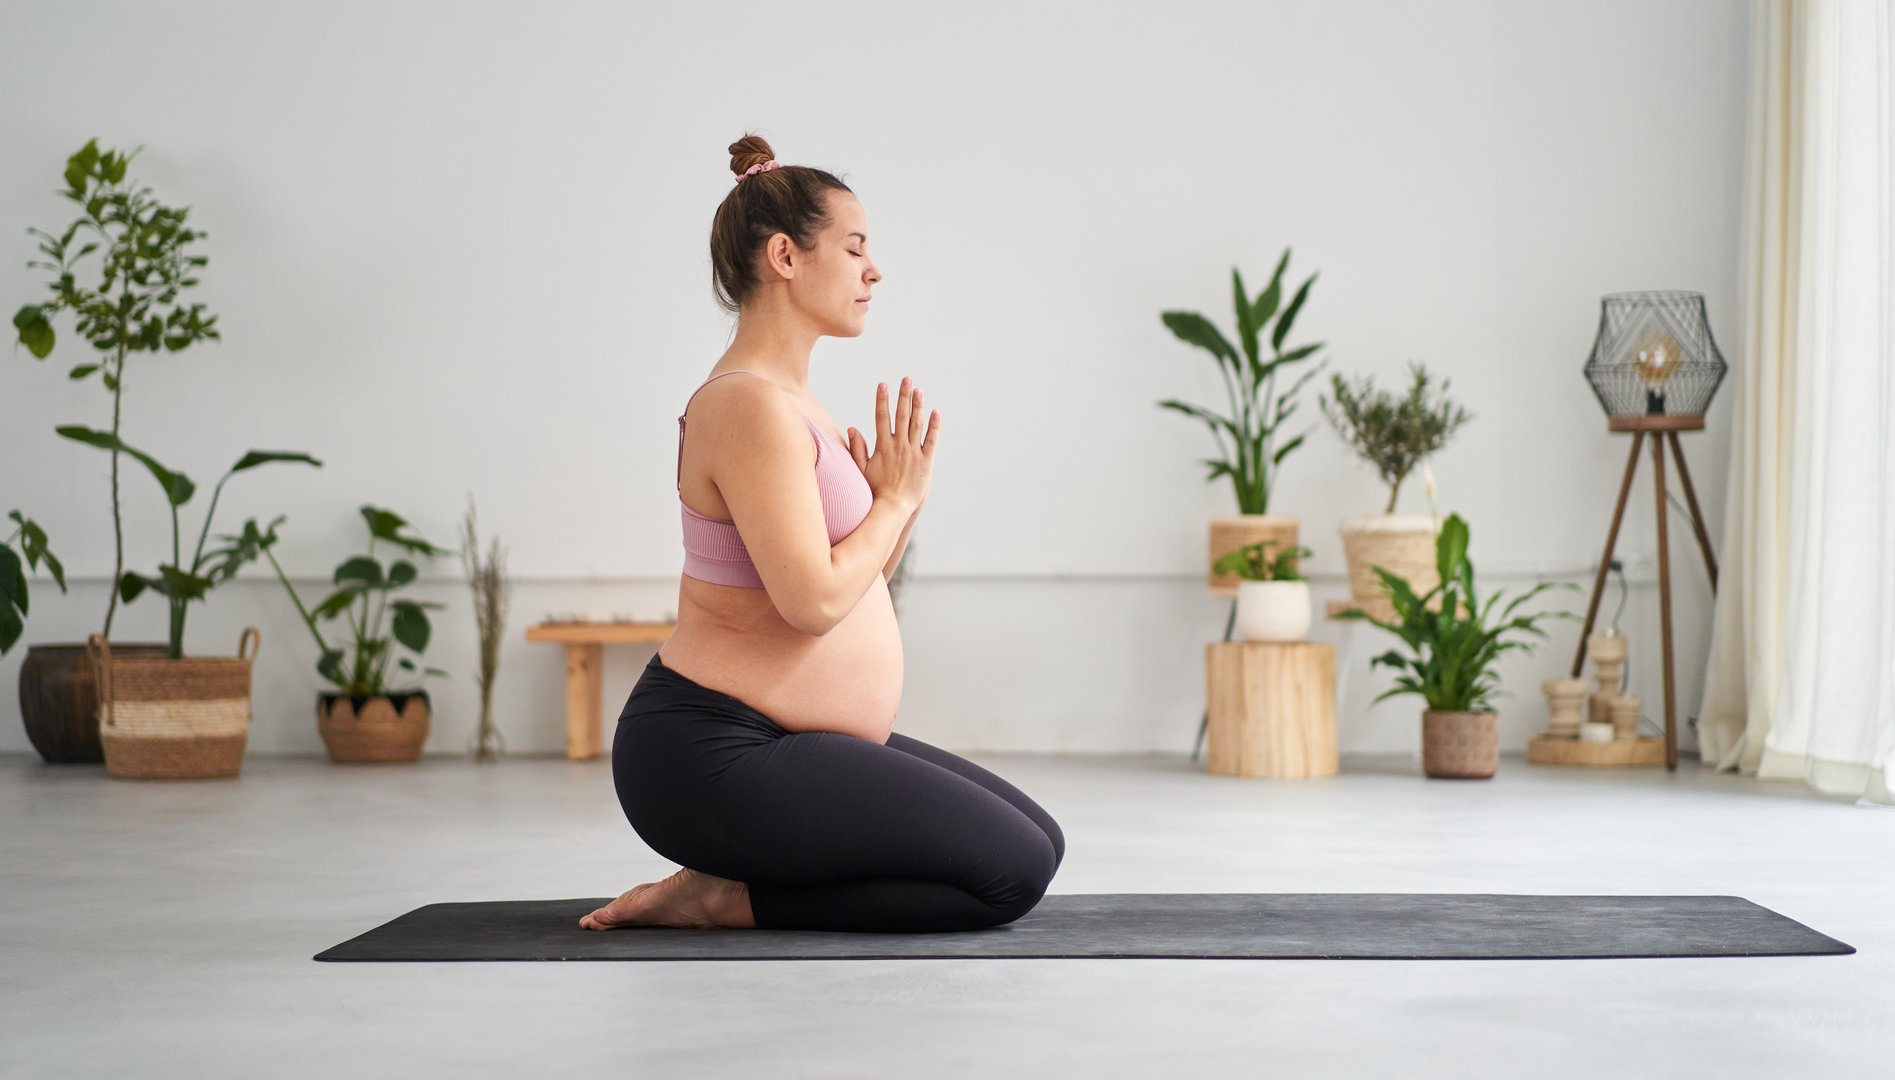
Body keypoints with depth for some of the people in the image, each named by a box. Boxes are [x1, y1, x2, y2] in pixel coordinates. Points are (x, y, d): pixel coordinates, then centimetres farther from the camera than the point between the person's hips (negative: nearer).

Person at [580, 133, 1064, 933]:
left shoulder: (788, 398, 14)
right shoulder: (751, 405, -17)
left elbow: (853, 584, 18)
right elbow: (815, 600, -23)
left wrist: (898, 501, 2)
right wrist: (896, 500, -8)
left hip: (781, 742, 10)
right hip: (713, 755, -10)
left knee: (1037, 842, 12)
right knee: (1011, 871, -12)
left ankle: (733, 888, 9)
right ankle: (729, 899, -4)